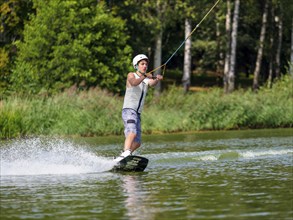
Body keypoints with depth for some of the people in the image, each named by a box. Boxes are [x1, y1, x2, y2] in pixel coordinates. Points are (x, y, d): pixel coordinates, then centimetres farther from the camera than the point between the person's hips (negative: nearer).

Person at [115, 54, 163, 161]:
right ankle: (125, 154, -46)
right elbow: (133, 83, -23)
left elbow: (152, 84, -8)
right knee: (132, 132, -31)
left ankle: (119, 159, 15)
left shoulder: (147, 79, 15)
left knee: (137, 143, 6)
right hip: (128, 110, -7)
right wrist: (144, 76, -40)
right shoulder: (131, 75, 1)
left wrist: (157, 79, -31)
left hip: (137, 113, 7)